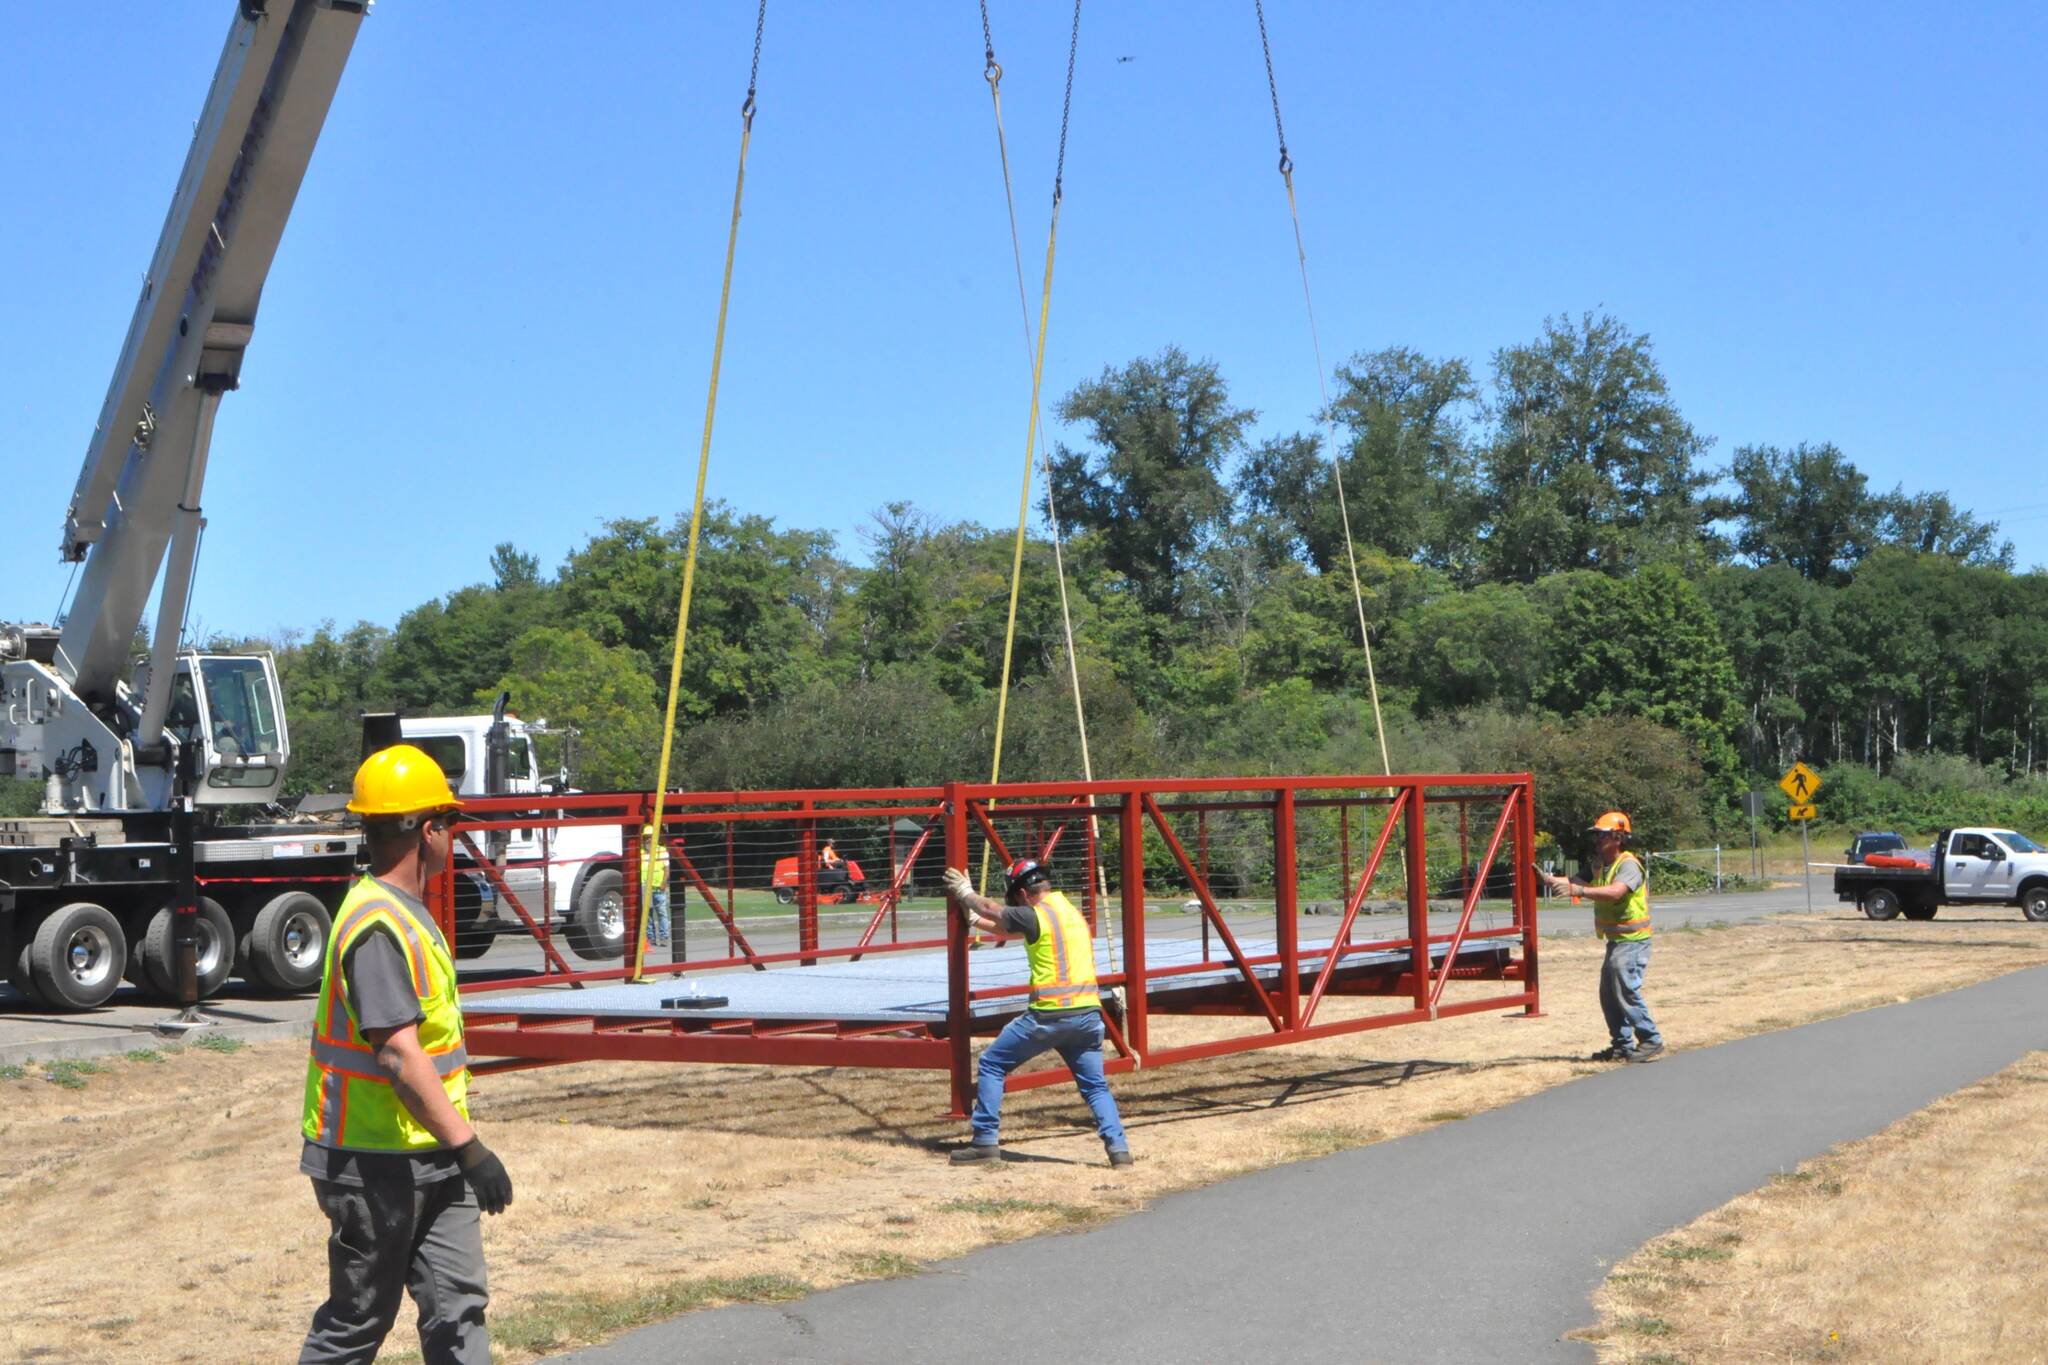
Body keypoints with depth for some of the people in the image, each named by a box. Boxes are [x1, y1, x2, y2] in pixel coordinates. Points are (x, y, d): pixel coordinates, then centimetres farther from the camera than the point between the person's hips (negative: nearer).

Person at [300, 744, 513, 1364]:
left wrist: (457, 1143, 23)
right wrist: (468, 1147, -30)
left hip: (430, 1157, 9)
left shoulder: (403, 912, 13)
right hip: (374, 1165, -9)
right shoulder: (378, 926, -21)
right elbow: (400, 1057, -28)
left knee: (459, 1302, 5)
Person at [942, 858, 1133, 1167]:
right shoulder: (1073, 912, 18)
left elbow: (993, 910, 12)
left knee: (992, 1063, 9)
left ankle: (986, 1141, 7)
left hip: (1049, 1014, -6)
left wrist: (966, 893, 31)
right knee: (1095, 1085, 11)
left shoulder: (1035, 916, -6)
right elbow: (1005, 926, 30)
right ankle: (1118, 1147, -8)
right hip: (1088, 1013, 6)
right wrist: (972, 918, 38)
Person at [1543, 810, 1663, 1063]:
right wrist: (1564, 883, 2)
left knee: (1626, 991, -14)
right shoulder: (1603, 865, 12)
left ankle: (1651, 1041, -6)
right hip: (1615, 940, 10)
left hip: (1632, 941, -10)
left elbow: (1614, 892, -35)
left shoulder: (1629, 865, -18)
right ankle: (1623, 1045, 18)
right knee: (1609, 995, 10)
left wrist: (1577, 889, -42)